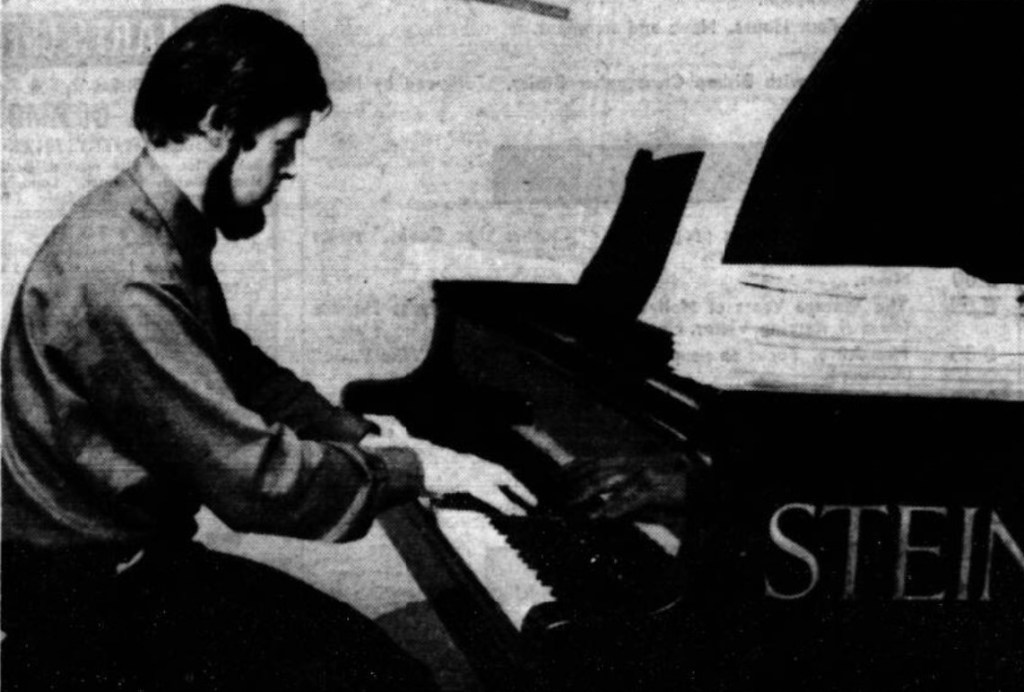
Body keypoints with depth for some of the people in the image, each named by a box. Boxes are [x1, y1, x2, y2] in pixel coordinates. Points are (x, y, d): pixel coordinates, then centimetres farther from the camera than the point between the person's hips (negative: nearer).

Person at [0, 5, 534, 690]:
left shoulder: (156, 229, 5)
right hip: (88, 601, -9)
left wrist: (366, 437, 4)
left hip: (136, 553, 9)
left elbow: (240, 368, 15)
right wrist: (413, 468, -14)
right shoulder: (127, 280, -28)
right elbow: (255, 480, -28)